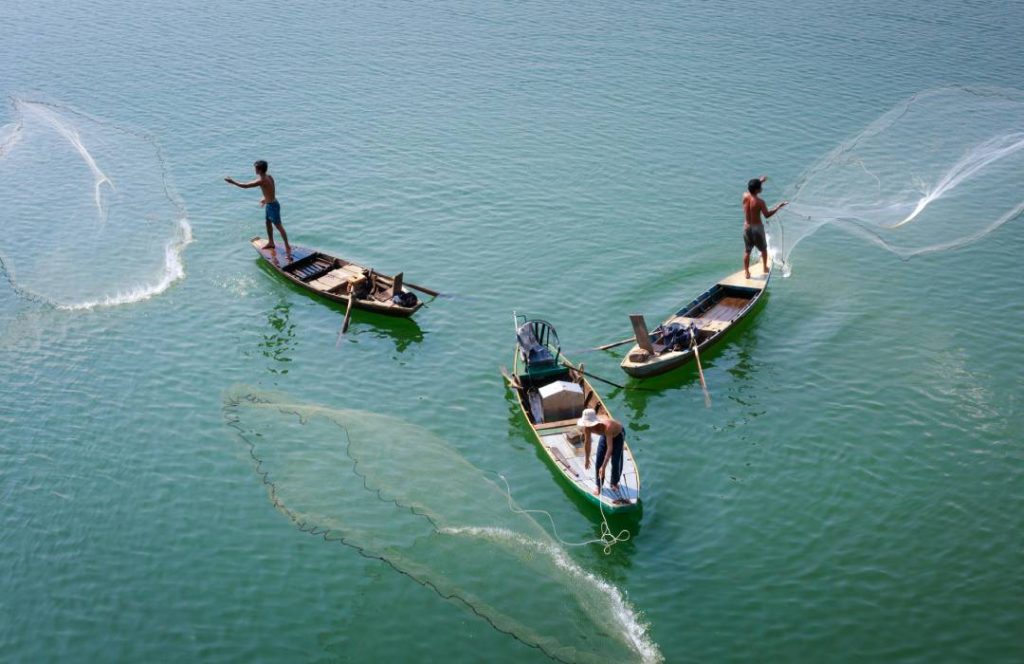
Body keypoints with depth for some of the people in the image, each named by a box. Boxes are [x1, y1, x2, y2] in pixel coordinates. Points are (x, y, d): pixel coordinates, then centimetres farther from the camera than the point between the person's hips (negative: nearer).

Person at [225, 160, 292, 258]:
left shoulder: (261, 181, -27)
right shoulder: (269, 176, -1)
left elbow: (245, 185, -22)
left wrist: (233, 182, -10)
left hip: (272, 205, -9)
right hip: (270, 203, 9)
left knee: (279, 226, 0)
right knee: (268, 223, 23)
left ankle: (287, 246, 9)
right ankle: (271, 243, 38)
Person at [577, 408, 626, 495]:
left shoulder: (606, 427, -47)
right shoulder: (587, 427, -31)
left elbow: (610, 448, -45)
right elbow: (587, 443, -14)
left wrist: (603, 467, -46)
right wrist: (586, 459, -7)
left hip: (618, 434, -4)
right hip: (604, 435, 5)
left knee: (616, 461, -3)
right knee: (598, 461, -2)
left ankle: (614, 483, 22)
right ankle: (598, 485, 11)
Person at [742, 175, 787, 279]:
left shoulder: (745, 196, -8)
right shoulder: (760, 202, -22)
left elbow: (751, 191, 17)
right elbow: (767, 215, -15)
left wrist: (760, 181, 20)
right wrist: (778, 207, -10)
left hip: (746, 227, 4)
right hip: (757, 227, -4)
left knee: (747, 251, 13)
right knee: (763, 249, 20)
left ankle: (746, 272, 15)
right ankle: (765, 268, 33)